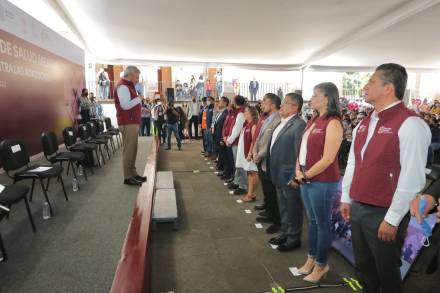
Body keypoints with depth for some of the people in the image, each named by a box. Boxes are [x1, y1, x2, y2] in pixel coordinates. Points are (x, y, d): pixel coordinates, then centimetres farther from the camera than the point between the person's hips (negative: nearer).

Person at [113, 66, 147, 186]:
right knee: (128, 150, -7)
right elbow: (125, 105, -23)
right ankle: (128, 177, -1)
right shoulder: (122, 86, -12)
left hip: (132, 122, 10)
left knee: (132, 149, 12)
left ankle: (132, 173, 19)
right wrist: (139, 98, -13)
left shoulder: (127, 86, 21)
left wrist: (139, 103, 9)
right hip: (128, 123, -10)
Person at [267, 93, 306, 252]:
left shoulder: (299, 125, -18)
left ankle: (294, 238, 25)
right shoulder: (282, 123, 11)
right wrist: (273, 171, 16)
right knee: (283, 208, 21)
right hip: (279, 174, 9)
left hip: (289, 176, -9)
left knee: (292, 209, 8)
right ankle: (285, 233, 37)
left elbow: (300, 153, -21)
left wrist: (295, 176, -20)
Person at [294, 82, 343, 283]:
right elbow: (303, 148, 14)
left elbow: (328, 158, -19)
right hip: (306, 180, 8)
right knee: (312, 221, 19)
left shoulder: (333, 123, -14)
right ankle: (311, 259, 34)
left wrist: (306, 175, -11)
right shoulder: (314, 121, 11)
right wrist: (299, 172, 1)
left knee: (323, 224, 8)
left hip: (322, 182, -8)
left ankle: (321, 265, 26)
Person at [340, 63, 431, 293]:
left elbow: (412, 179, -19)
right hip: (357, 208, 7)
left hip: (383, 214, -6)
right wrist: (346, 198, 14)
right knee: (363, 267, 21)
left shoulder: (410, 124, -16)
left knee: (386, 273, 14)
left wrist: (392, 219, -17)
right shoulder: (364, 124, 9)